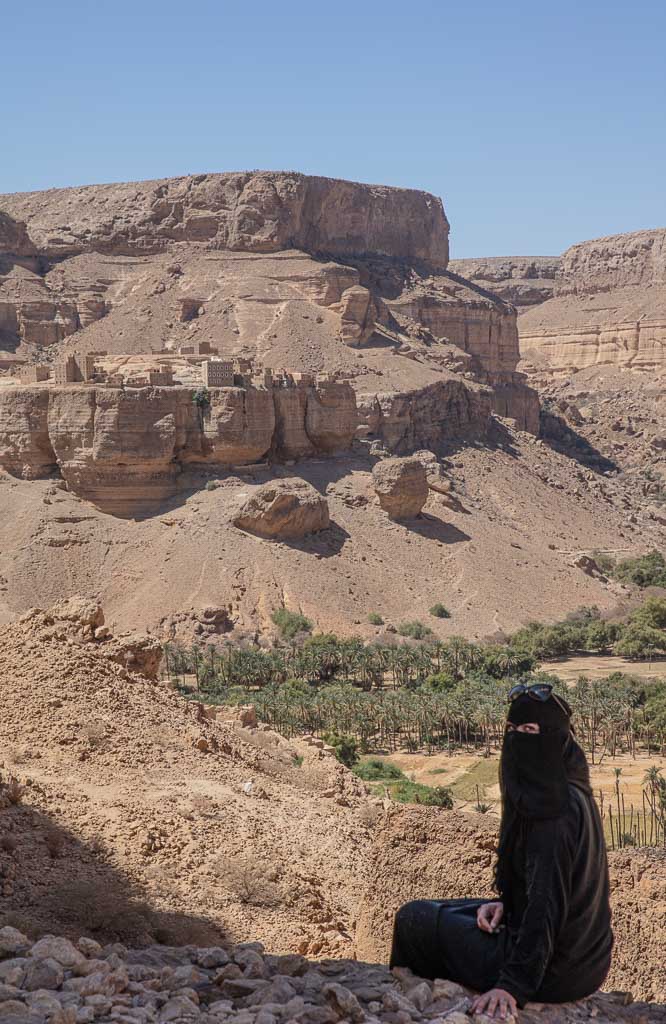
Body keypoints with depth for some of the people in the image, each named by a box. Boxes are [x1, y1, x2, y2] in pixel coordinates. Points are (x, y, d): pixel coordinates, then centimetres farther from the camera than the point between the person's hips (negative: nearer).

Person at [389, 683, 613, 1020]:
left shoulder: (553, 807, -25)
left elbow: (547, 902, -28)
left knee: (413, 918, 6)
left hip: (552, 968, -9)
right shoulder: (567, 789, 4)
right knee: (451, 914, 27)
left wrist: (513, 984, -28)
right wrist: (505, 904, 3)